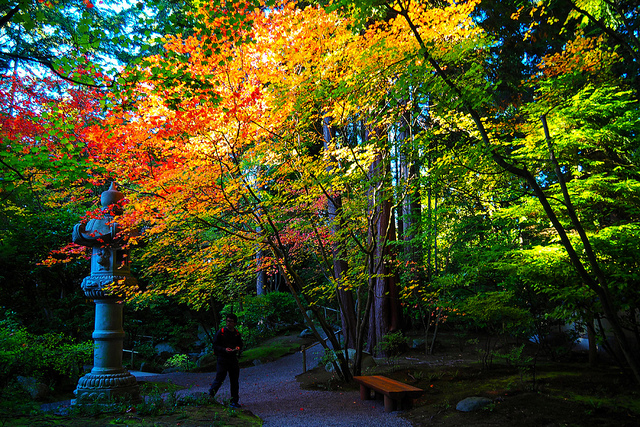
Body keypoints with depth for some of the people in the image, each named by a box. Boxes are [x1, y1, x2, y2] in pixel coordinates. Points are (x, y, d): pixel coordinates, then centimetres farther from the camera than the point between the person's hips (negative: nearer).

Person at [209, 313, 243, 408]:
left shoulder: (237, 333, 8)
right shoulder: (220, 332, -5)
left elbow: (240, 345, 20)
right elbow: (215, 346, -5)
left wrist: (238, 348, -3)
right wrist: (224, 349, -19)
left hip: (233, 358, 4)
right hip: (222, 358, -4)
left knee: (234, 380, 8)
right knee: (219, 379, -6)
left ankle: (234, 401, 17)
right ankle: (209, 396, 13)